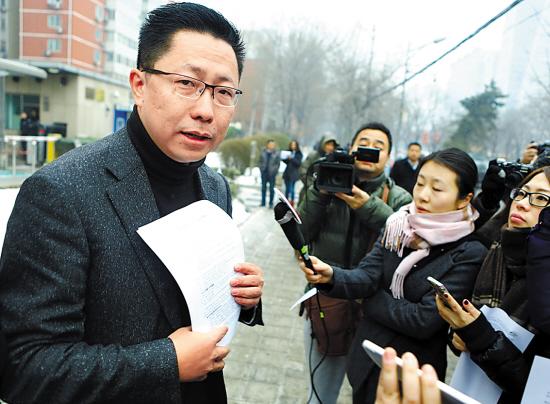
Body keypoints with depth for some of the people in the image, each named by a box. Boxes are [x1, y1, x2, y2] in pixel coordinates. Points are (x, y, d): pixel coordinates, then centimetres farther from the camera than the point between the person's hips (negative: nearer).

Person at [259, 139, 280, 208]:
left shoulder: (276, 153, -2)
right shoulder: (263, 152, 5)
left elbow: (278, 163, -1)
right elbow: (261, 161, 13)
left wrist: (274, 171, -8)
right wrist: (261, 169, 3)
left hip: (272, 173, -3)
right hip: (264, 172, 3)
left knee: (271, 188, 0)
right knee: (263, 187, 9)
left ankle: (271, 203, 8)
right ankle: (263, 203, 19)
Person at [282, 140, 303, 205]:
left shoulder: (299, 154, -2)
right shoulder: (289, 152, 14)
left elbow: (298, 163, -13)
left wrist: (292, 158, -22)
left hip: (294, 173, -6)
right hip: (287, 172, 6)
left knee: (291, 188, -11)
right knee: (287, 188, 10)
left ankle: (292, 201, -5)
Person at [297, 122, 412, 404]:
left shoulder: (399, 199, 1)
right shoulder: (327, 187, 2)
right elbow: (300, 237, -7)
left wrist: (369, 208, -25)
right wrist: (319, 195, -16)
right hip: (326, 304, 1)